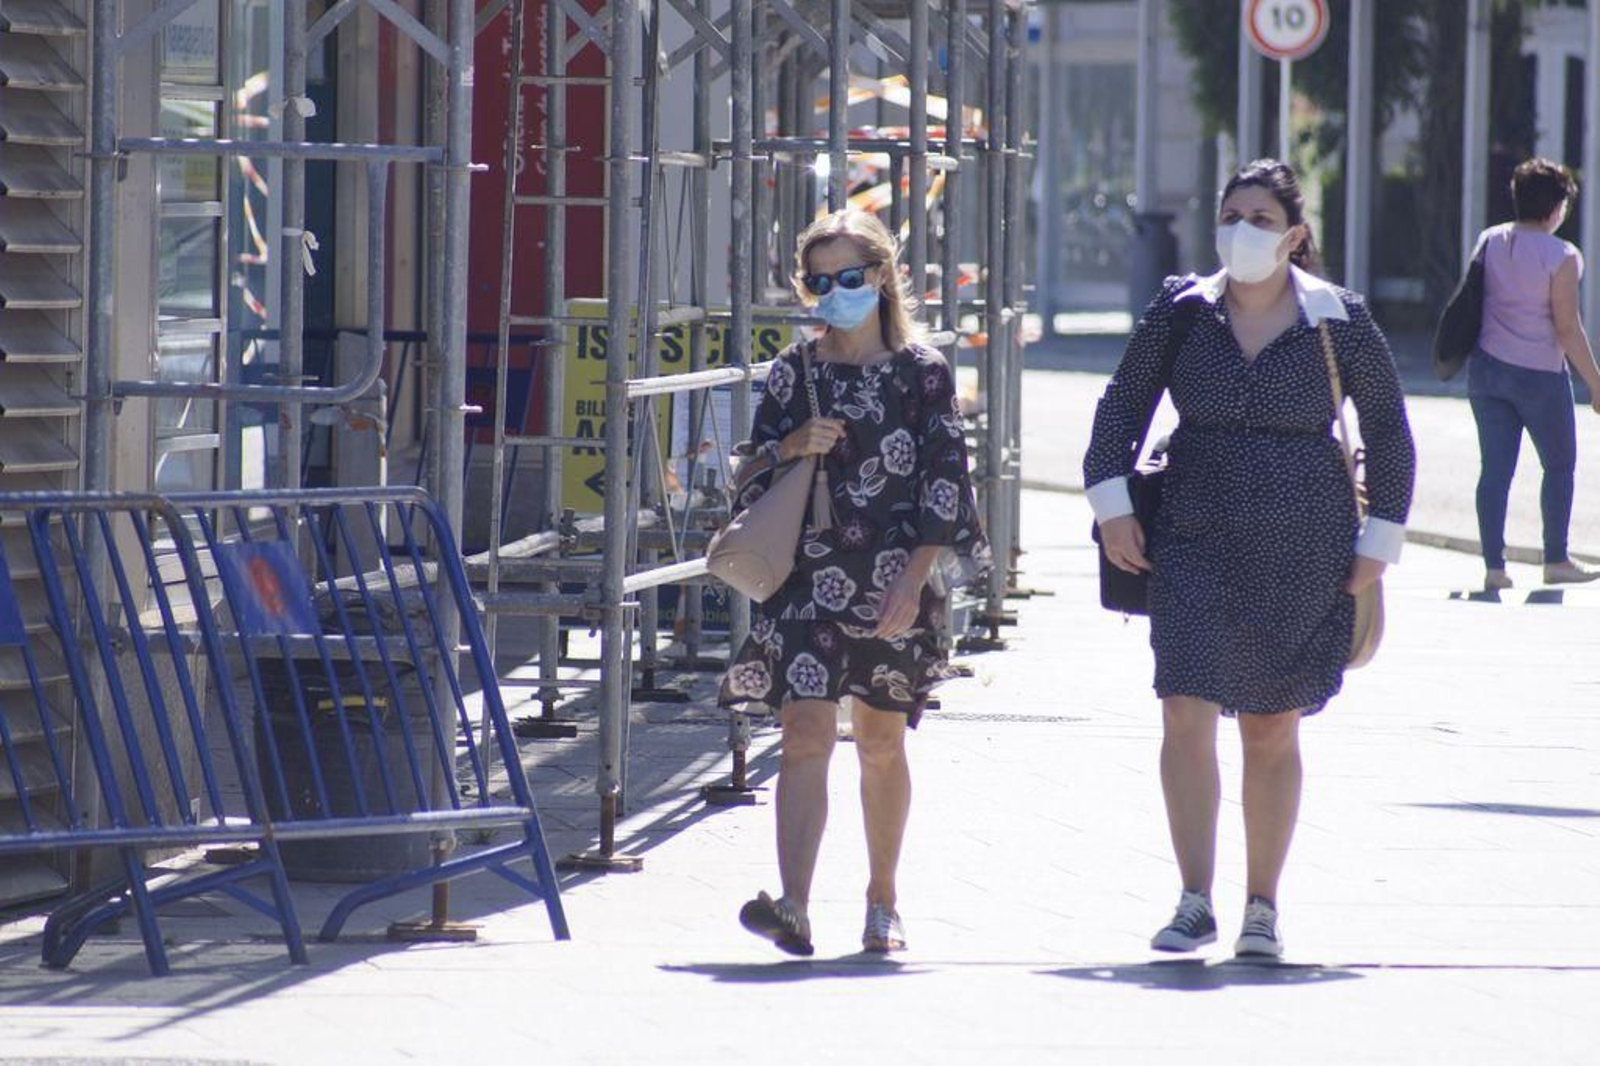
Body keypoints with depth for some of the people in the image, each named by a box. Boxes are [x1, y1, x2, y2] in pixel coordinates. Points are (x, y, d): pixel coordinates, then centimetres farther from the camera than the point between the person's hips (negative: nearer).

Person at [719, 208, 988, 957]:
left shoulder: (921, 371, 1)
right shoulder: (794, 373, 8)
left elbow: (943, 484, -2)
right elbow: (751, 479, 12)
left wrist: (914, 579, -11)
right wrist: (791, 447, -9)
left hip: (895, 582, -1)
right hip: (809, 577, 1)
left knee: (881, 740, 10)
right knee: (807, 731, -13)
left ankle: (882, 902, 26)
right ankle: (793, 908, -25)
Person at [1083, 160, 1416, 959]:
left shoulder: (1339, 322, -1)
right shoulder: (1181, 313, 2)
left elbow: (1387, 428, 7)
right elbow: (1122, 404, 11)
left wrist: (1379, 540, 3)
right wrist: (1111, 503, 1)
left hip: (1303, 554, -1)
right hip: (1195, 541, 1)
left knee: (1273, 731, 6)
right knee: (1186, 715, -12)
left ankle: (1262, 908, 16)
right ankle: (1195, 903, -8)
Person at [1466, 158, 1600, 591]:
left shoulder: (1488, 241, 2)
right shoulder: (1561, 256, -15)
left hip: (1486, 366, 5)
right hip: (1539, 373, -5)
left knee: (1495, 467, 6)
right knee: (1559, 465, 13)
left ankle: (1494, 567, 2)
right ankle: (1556, 561, 18)